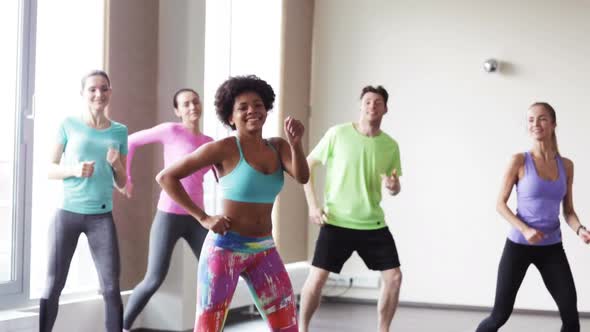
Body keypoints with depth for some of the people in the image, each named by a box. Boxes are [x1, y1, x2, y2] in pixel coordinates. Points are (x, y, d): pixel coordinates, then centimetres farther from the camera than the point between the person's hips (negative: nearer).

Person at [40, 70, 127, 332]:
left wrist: (116, 166, -9)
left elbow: (121, 183, 12)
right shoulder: (69, 125, 2)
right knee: (53, 285, 0)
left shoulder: (119, 131, 8)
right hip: (67, 213, -1)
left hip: (102, 217, 2)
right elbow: (50, 169, 2)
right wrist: (74, 170, -16)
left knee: (111, 288, -4)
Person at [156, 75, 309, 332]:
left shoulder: (278, 147, 7)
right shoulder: (224, 148, -10)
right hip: (225, 248, -5)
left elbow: (302, 177, -11)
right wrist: (203, 218, -13)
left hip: (264, 251, 5)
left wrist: (295, 143, -27)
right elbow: (165, 177, -10)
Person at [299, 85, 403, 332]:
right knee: (317, 277, -7)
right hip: (337, 221, -3)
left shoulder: (390, 145, 2)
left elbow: (395, 187, 11)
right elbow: (307, 165, 1)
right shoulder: (338, 134, -7)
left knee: (394, 276, -2)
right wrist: (312, 205, -7)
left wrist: (394, 186, -15)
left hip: (374, 224, 3)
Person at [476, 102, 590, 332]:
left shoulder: (566, 165, 4)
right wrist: (525, 229, -20)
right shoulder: (519, 161, -7)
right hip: (519, 245, -3)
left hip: (551, 247, 3)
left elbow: (568, 210, 9)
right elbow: (500, 204, -5)